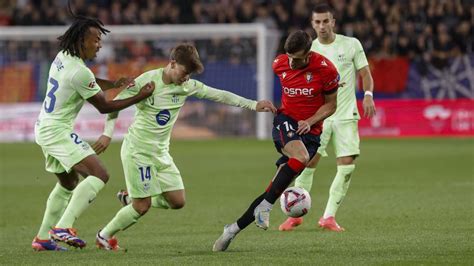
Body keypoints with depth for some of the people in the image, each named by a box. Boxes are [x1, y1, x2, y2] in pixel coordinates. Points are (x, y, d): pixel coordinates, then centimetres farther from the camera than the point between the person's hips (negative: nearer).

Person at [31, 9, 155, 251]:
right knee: (99, 174, -20)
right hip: (58, 131, -10)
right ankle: (63, 227, -28)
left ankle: (43, 238, 24)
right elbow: (104, 106, -12)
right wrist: (140, 97, -7)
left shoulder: (62, 58, 6)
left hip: (44, 128, 10)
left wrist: (114, 84, 7)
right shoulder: (80, 72, -22)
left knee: (68, 183, 24)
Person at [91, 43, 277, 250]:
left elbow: (219, 95, 4)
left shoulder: (187, 86, 2)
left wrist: (253, 105, 0)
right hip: (138, 150, -7)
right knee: (143, 206, -9)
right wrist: (108, 133, -16)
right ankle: (105, 236, 11)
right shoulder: (147, 81, -15)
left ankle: (132, 197, 19)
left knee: (177, 201, -1)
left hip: (161, 153, 7)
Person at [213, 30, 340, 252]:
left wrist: (310, 121, -13)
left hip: (310, 131, 0)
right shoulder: (280, 64, -3)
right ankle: (264, 207, -30)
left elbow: (331, 105, -1)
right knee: (301, 157, -35)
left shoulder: (325, 69, -11)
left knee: (276, 188, -9)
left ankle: (234, 229, 2)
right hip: (285, 121, 0)